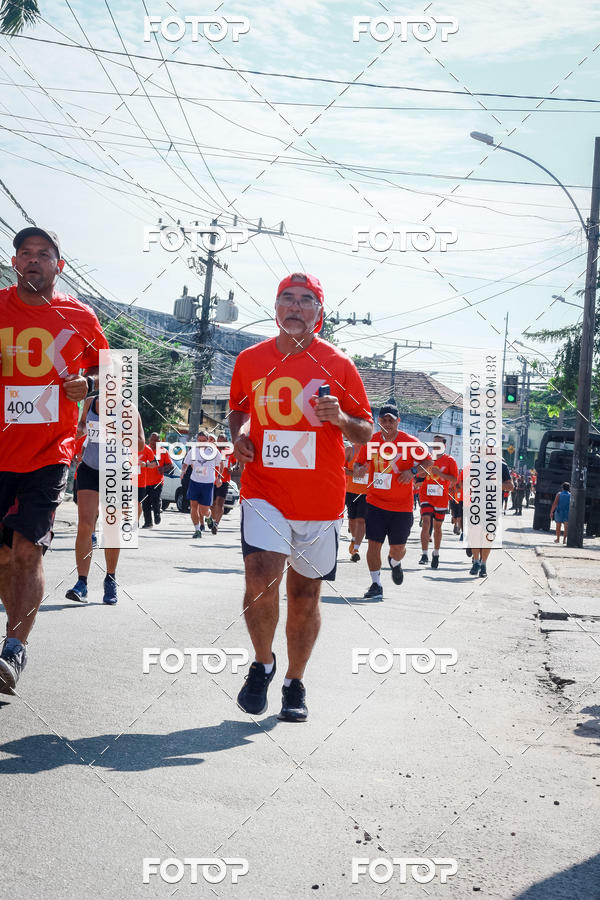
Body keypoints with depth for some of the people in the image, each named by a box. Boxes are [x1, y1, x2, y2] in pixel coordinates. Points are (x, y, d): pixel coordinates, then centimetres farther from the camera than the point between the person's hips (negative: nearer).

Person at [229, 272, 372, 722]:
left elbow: (366, 431, 5)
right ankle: (263, 663, 8)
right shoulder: (250, 360, 6)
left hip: (321, 498, 0)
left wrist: (340, 418, -16)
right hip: (264, 490, 0)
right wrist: (239, 435, 2)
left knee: (305, 594, 8)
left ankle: (295, 684, 27)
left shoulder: (338, 364, 0)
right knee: (261, 576, -19)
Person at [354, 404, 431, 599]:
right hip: (375, 503, 1)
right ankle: (376, 585, 7)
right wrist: (360, 470, -12)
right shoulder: (370, 441, 1)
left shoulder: (410, 442, -6)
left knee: (398, 548, 7)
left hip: (402, 506, -1)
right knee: (373, 544, -6)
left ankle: (395, 563, 43)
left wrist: (413, 471, -16)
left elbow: (428, 461, 2)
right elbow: (359, 463, 12)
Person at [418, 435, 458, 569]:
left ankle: (436, 554, 29)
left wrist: (440, 474, -16)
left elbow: (455, 479, -5)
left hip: (441, 498, -1)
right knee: (426, 522, -16)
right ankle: (424, 555, -18)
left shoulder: (450, 461, 0)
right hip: (426, 496, 1)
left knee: (437, 526, 10)